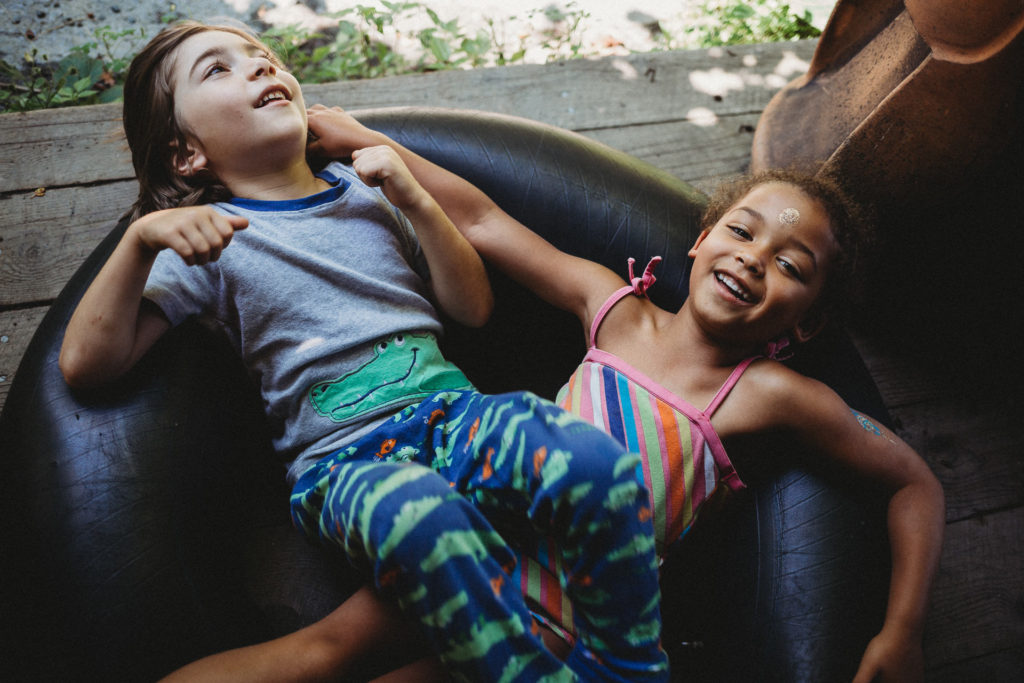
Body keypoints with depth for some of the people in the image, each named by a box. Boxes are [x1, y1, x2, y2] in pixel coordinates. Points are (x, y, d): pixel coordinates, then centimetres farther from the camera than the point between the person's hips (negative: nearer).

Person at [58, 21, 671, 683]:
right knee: (417, 517, -41)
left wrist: (415, 200, 4)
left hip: (453, 409, 4)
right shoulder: (207, 237, 8)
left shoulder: (366, 188, 18)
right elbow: (87, 363, -1)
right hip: (341, 452, -3)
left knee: (597, 460, -28)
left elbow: (474, 306, 15)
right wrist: (142, 237, -13)